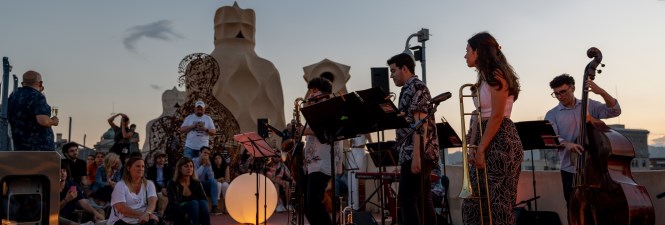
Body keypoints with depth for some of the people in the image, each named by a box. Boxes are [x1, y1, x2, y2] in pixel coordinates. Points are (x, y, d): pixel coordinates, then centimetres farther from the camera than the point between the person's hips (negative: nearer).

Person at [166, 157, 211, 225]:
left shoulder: (196, 183, 8)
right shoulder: (172, 184, -4)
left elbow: (205, 199, -4)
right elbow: (173, 203, -16)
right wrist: (186, 214, -28)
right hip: (179, 215, -3)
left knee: (202, 203, -28)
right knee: (194, 203, -31)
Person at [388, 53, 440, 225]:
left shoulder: (416, 87, -7)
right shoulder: (409, 89, 23)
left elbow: (421, 123, -17)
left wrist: (416, 156, -23)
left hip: (416, 153, -10)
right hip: (416, 153, 10)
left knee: (406, 200, -12)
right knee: (422, 201, 9)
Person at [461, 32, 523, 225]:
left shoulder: (496, 75, -10)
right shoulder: (484, 78, 18)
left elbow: (496, 116, -16)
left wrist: (481, 149, -15)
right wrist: (472, 147, 4)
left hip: (501, 141, -10)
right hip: (485, 141, 10)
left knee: (499, 204, -4)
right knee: (472, 205, 11)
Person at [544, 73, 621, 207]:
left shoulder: (590, 105, 7)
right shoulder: (552, 114, 2)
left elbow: (615, 111, -3)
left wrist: (601, 92, -17)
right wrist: (566, 143, -33)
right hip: (570, 171, 0)